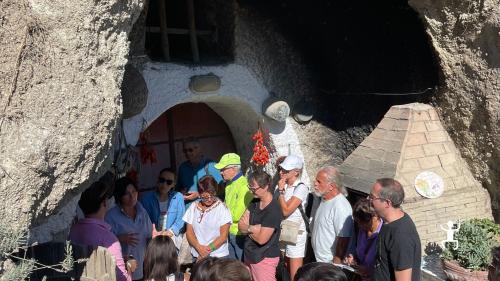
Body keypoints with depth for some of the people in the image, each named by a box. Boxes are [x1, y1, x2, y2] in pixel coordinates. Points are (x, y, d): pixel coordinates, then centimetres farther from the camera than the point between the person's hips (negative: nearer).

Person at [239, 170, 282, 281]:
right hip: (250, 255, 8)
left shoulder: (273, 210, -21)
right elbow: (241, 226, 2)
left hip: (265, 258, -8)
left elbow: (261, 239, -22)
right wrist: (254, 228, -17)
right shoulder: (255, 203, 5)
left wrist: (248, 228, -6)